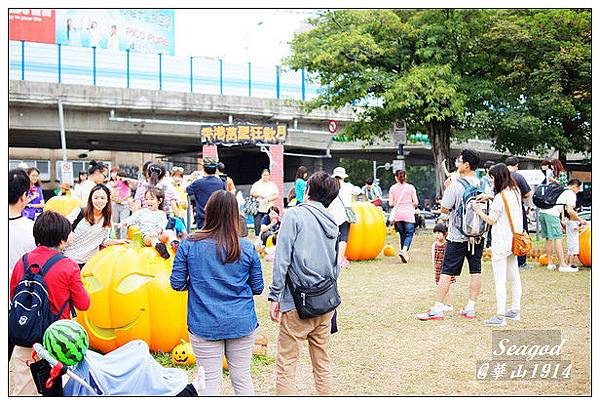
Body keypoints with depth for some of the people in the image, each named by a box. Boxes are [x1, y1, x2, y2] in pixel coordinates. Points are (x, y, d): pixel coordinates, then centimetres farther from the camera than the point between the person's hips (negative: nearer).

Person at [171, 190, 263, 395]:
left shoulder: (189, 245, -6)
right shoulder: (247, 248, -4)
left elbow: (177, 283, -2)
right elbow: (258, 288, 4)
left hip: (204, 325, -1)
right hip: (241, 324, 1)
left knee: (210, 381, 6)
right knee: (242, 378, 12)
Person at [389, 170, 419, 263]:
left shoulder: (392, 188, 3)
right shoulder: (411, 187, 1)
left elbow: (391, 203, 1)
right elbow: (416, 203, -1)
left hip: (397, 214, 2)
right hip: (408, 214, -2)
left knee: (402, 234, 15)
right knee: (409, 234, 1)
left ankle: (404, 251, 15)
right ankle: (404, 250, -22)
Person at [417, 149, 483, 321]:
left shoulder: (456, 185, -14)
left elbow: (444, 209, -9)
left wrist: (446, 189, 3)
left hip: (458, 237, -5)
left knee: (447, 272, -1)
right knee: (475, 271, 10)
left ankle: (437, 309, -1)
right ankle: (471, 308, 13)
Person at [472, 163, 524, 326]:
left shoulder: (500, 198, -17)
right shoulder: (515, 191, 6)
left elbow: (491, 220, -10)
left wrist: (479, 211, 4)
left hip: (501, 242, -9)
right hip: (514, 239, 9)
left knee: (500, 280, -7)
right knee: (514, 276, 16)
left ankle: (500, 316, -7)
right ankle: (515, 311, 25)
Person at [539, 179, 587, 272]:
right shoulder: (571, 194, 5)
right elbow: (570, 211, -5)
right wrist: (580, 220, 7)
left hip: (542, 212, 8)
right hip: (552, 214, -8)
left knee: (548, 238, 14)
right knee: (558, 238, -6)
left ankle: (550, 264, 18)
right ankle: (563, 265, -7)